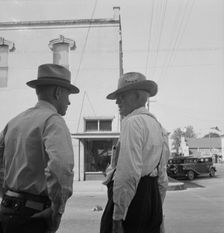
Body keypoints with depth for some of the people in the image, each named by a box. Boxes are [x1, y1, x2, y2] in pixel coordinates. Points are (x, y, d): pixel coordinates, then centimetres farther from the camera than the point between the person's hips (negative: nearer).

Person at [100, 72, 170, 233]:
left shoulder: (133, 122, -12)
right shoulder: (157, 125, 16)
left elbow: (129, 173, -22)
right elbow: (162, 178, 19)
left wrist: (118, 216, -18)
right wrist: (157, 215, 24)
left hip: (132, 197, -9)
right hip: (152, 198, 9)